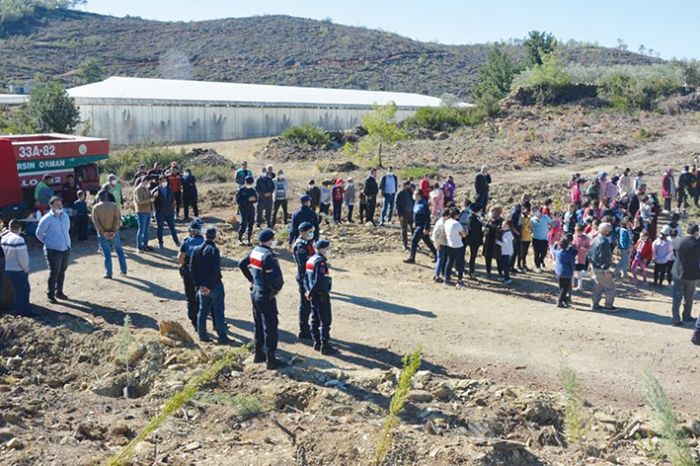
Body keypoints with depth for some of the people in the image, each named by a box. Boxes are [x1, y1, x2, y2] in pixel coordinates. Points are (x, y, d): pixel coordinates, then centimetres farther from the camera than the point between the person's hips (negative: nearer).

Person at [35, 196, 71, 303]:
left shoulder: (65, 216, 5)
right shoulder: (47, 219, -14)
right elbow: (39, 233, -4)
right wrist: (47, 242, 3)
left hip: (66, 249, 6)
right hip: (53, 250, -6)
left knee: (62, 272, 14)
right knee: (54, 272, -6)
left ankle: (59, 291, 28)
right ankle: (50, 294, 7)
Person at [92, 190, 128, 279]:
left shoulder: (96, 207, -2)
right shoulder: (114, 205, -1)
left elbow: (95, 221, -9)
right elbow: (118, 219, -10)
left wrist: (103, 232, -11)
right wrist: (113, 231, -12)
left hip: (102, 233, -1)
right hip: (114, 232, 1)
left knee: (107, 253, 5)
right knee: (119, 251, 15)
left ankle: (108, 273, 8)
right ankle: (123, 270, 15)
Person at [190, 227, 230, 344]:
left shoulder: (196, 250, 1)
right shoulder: (214, 250, -16)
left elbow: (192, 269, 2)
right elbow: (215, 270, -21)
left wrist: (198, 284, 4)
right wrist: (210, 286, -14)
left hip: (202, 286, 5)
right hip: (215, 285, -5)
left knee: (203, 310, 14)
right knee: (218, 311, 3)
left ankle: (202, 335, 18)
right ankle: (222, 337, 5)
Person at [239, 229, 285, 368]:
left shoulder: (255, 251, 4)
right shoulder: (268, 255, -22)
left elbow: (242, 264, 16)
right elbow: (276, 275, -32)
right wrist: (277, 288, -14)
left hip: (255, 293, 8)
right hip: (266, 296, -8)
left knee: (259, 325, 19)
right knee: (270, 327, 0)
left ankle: (259, 354, 30)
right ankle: (270, 360, 5)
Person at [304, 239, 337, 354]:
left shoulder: (311, 259, 10)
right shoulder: (320, 261, -19)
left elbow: (306, 277, 13)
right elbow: (319, 281, -25)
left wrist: (308, 291, 7)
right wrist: (311, 292, -13)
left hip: (314, 295, 9)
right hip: (321, 295, -9)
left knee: (315, 319, 16)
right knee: (325, 321, -2)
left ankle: (317, 343, 25)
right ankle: (325, 346, 3)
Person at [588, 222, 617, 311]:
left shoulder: (595, 239, 6)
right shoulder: (604, 242, -24)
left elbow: (590, 253, 14)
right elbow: (604, 257, -24)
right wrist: (606, 270, -19)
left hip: (595, 267, 9)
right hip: (601, 269, -9)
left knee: (599, 286, 20)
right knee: (610, 287, 5)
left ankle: (594, 304, 25)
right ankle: (608, 305, 13)